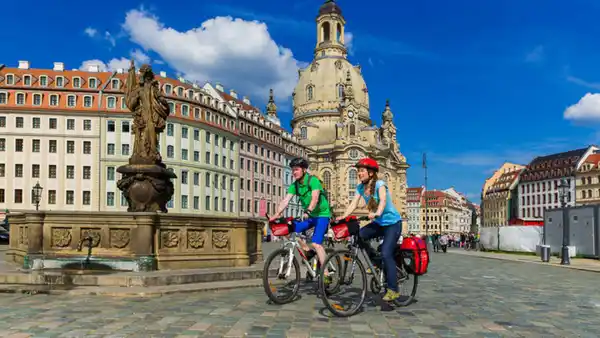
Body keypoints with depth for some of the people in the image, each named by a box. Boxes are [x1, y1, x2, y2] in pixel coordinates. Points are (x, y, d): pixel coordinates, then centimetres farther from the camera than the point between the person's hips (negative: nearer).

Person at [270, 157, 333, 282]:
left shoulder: (313, 180, -18)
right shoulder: (295, 185, 0)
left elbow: (315, 198, -32)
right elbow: (285, 200, -11)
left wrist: (307, 211, -49)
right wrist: (277, 214, -25)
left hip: (322, 215, -7)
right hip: (308, 216, 7)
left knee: (316, 243, -20)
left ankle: (326, 274, -13)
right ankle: (308, 252, 7)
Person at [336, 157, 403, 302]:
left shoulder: (379, 184, -19)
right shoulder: (360, 187, -1)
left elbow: (383, 200, -36)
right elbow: (353, 204, -10)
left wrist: (377, 213, -55)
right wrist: (343, 216, -27)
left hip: (393, 223, -6)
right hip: (378, 223, 6)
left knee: (386, 253, -18)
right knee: (358, 235, -15)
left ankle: (393, 290, -9)